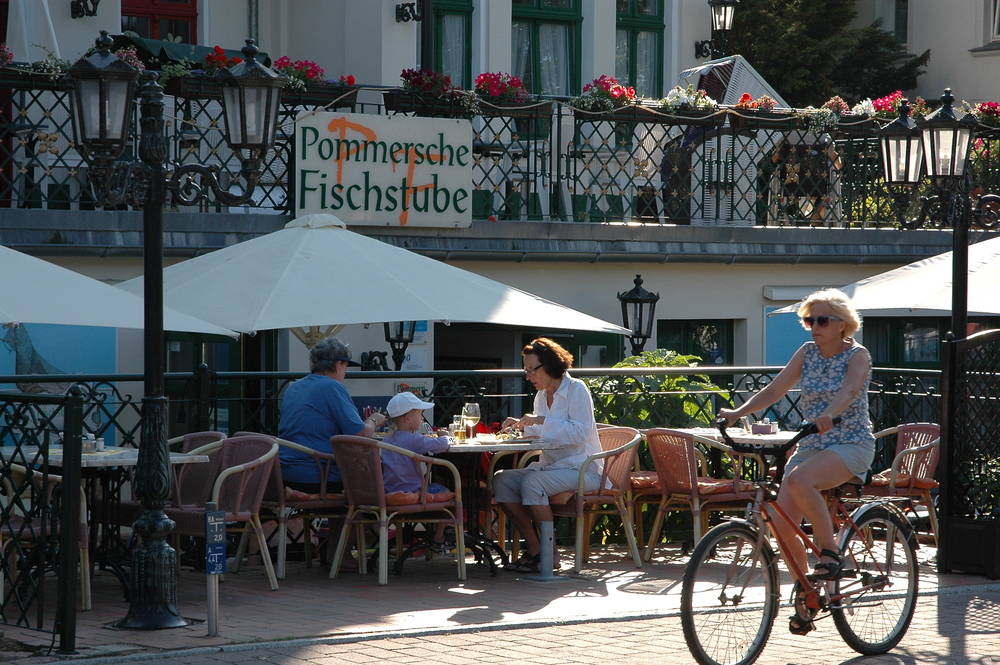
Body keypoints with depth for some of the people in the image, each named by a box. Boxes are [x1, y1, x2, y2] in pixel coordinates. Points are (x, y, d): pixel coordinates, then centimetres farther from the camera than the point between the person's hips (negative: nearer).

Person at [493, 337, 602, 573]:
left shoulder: (576, 390, -8)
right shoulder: (542, 396, 15)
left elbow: (580, 432, -19)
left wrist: (541, 421, -21)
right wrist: (523, 425, 2)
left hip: (581, 469, -8)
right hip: (551, 465, 8)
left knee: (531, 482, -32)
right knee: (501, 480, -11)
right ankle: (533, 548, -9)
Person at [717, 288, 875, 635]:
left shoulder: (857, 356, -7)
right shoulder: (807, 352, 8)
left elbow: (849, 389, -27)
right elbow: (775, 389, 4)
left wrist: (828, 414, -48)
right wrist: (738, 412, -12)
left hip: (852, 444, -6)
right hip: (812, 446, 6)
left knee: (799, 480, -36)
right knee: (781, 523, -9)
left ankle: (830, 553, -19)